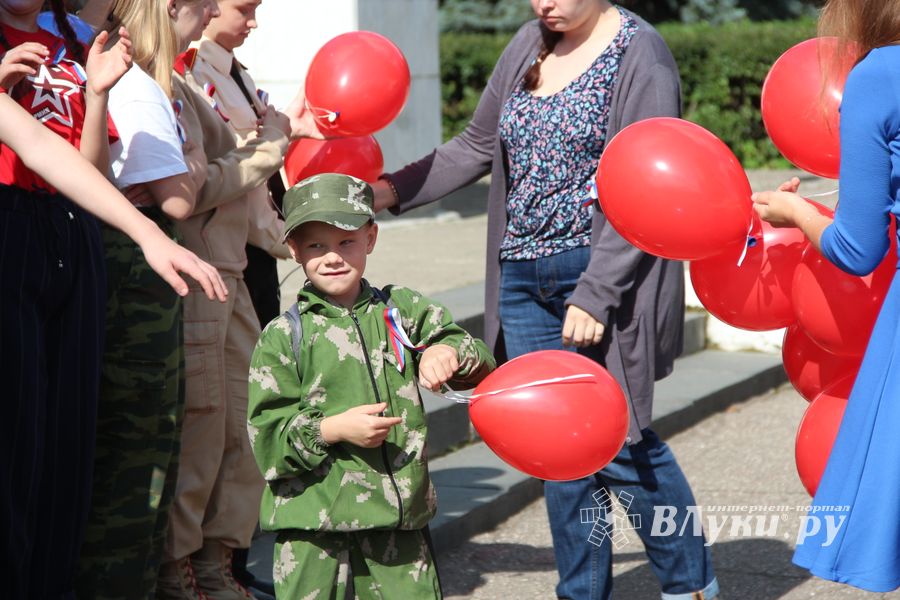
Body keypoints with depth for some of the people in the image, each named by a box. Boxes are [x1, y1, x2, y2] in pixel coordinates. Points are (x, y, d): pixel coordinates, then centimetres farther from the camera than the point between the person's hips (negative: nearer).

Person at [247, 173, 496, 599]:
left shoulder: (404, 311, 8)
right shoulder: (282, 337, -1)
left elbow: (481, 365, 8)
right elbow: (266, 434, -5)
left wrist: (448, 353, -14)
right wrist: (333, 429, -18)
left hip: (399, 518, 3)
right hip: (313, 524, -2)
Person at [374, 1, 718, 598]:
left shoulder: (639, 53, -8)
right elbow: (477, 146, 19)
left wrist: (595, 295, -19)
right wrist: (390, 190, 8)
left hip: (603, 276, -6)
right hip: (525, 281, 6)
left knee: (619, 442, -3)